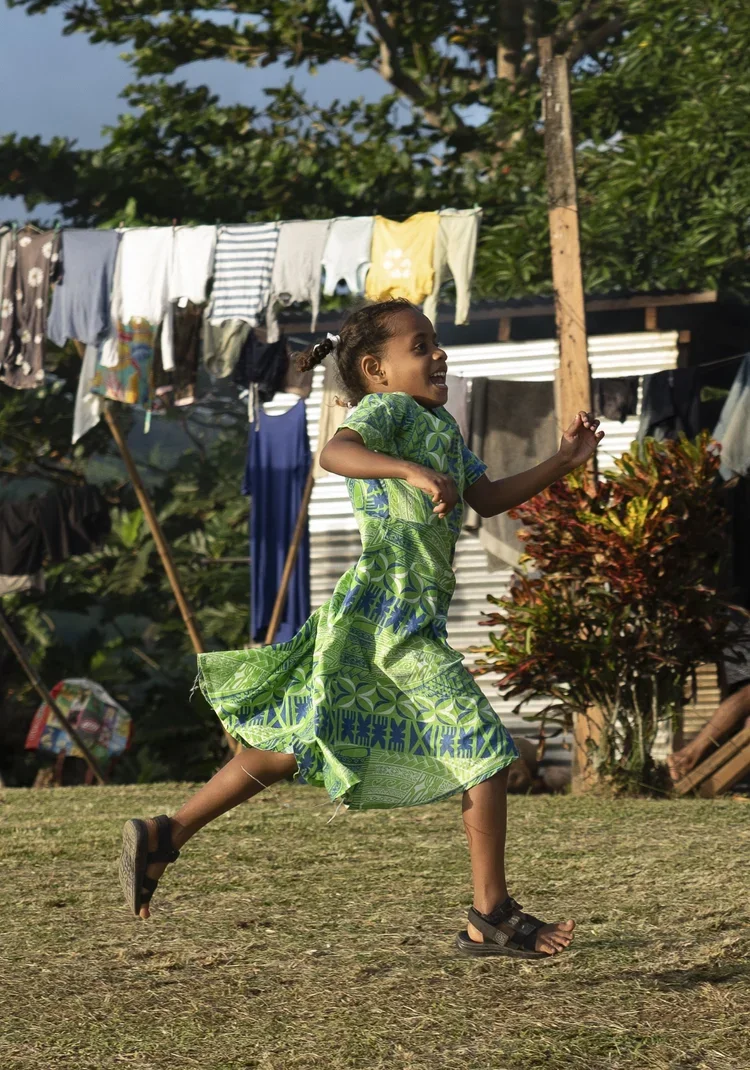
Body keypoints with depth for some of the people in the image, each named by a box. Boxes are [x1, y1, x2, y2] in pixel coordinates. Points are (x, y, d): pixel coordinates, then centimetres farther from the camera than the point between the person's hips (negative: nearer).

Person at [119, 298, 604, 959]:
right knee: (487, 750, -6)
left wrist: (564, 461, 14)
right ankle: (492, 917, -1)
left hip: (413, 614, 10)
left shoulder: (440, 427, 24)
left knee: (296, 746, 11)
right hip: (392, 612, -10)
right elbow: (336, 451, -24)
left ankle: (163, 837, 13)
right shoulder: (387, 408, -5)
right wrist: (413, 471, -38)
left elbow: (488, 498, 24)